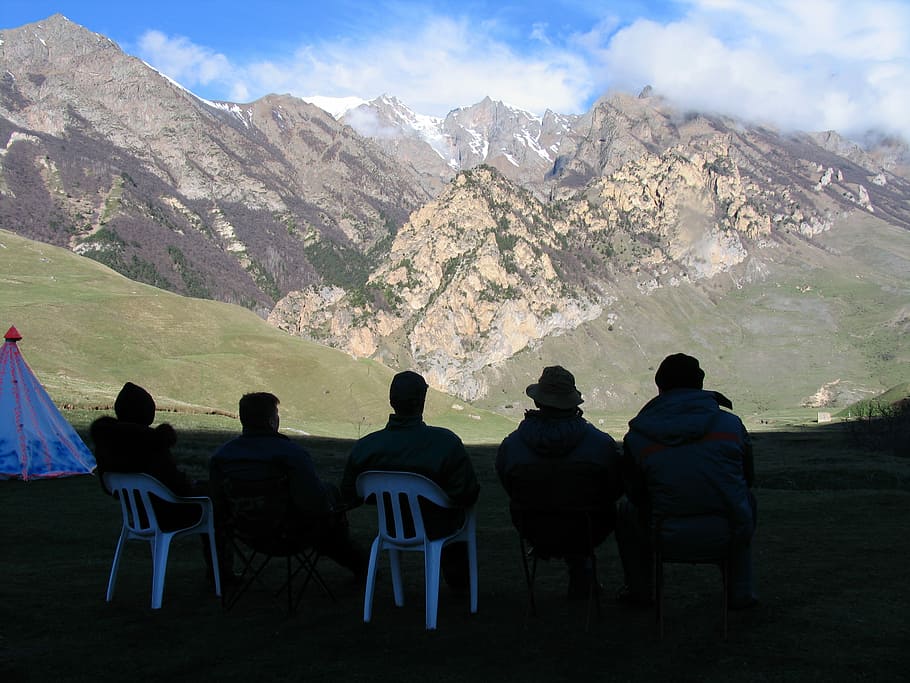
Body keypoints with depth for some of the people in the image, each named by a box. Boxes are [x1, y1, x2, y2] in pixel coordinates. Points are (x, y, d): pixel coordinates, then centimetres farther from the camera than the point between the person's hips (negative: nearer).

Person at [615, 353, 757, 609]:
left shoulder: (637, 437, -4)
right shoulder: (731, 424, 0)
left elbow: (635, 494, 4)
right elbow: (749, 478, 11)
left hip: (669, 538, -1)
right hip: (728, 533, 1)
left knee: (627, 512, 31)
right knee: (746, 499, 37)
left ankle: (640, 590, 42)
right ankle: (740, 592, 37)